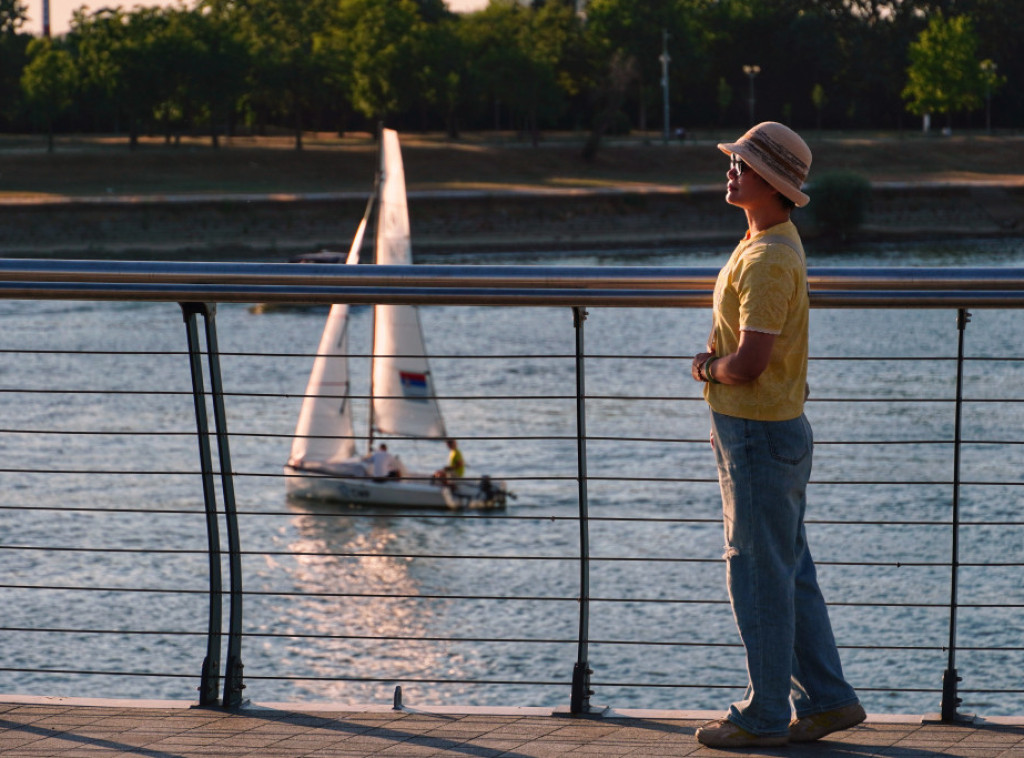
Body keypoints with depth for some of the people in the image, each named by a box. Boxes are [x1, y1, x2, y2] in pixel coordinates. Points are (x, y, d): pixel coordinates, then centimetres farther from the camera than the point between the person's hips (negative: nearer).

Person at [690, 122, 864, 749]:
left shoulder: (769, 261, -22)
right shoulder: (769, 245, 12)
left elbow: (748, 363, -26)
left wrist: (706, 367, -7)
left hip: (762, 438, -10)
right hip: (759, 430, 10)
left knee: (760, 577, -2)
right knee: (791, 574, 14)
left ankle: (765, 716, 6)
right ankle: (826, 700, 20)